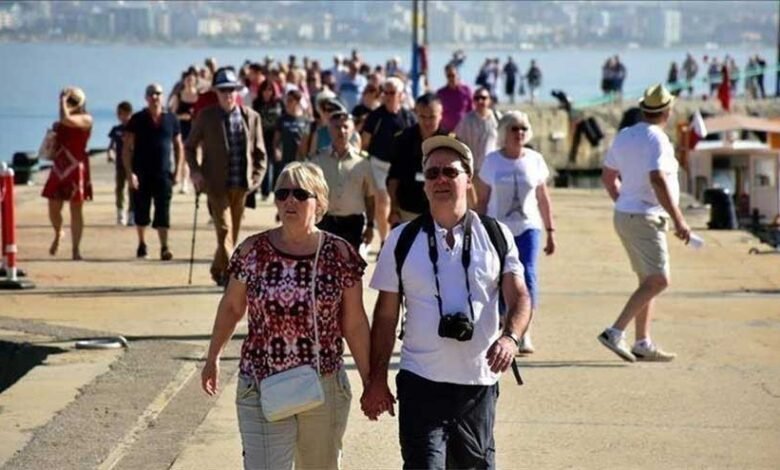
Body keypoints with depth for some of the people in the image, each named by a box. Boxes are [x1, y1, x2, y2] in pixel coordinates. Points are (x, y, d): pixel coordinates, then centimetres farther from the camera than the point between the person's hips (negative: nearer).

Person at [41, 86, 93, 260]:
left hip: (77, 168, -6)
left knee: (76, 209, -2)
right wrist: (53, 132, 9)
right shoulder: (62, 123, 14)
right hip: (59, 168, 6)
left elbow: (66, 119, -28)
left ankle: (76, 249, 1)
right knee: (53, 208, 6)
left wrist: (63, 100, -15)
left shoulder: (85, 119, -9)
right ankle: (58, 234, 35)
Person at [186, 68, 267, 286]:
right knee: (224, 229, -12)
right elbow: (190, 146, 10)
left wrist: (256, 178, 0)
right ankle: (230, 272, -11)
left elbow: (260, 152, 11)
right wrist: (195, 171, -4)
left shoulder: (252, 117, 5)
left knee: (233, 232, 10)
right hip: (216, 183, -3)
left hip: (241, 185, 3)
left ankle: (219, 270, 26)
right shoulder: (206, 117, 0)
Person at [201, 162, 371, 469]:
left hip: (325, 388, 1)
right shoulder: (252, 251, -3)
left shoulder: (339, 255, -3)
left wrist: (370, 381, 2)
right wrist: (213, 358, 16)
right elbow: (231, 308, 10)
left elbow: (354, 324, 2)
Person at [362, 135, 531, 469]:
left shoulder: (496, 236, 4)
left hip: (479, 381, 2)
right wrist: (377, 381, 4)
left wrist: (510, 337, -24)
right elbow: (386, 315, 6)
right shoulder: (402, 241, 3)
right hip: (420, 382, -1)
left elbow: (519, 296, -3)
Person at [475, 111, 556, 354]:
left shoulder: (535, 160, 4)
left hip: (528, 227, 0)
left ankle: (525, 334, -15)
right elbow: (482, 200, 5)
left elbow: (543, 199, 10)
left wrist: (550, 231, 10)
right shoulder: (492, 161, 1)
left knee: (528, 275, -15)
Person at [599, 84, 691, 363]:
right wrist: (679, 220, -24)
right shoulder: (657, 140, -15)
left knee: (648, 281, 15)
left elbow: (608, 177, 20)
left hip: (625, 215, 10)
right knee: (658, 281, -11)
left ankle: (643, 344, 15)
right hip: (646, 219, -9)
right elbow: (658, 181, -26)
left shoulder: (624, 136, 12)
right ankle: (615, 333, -17)